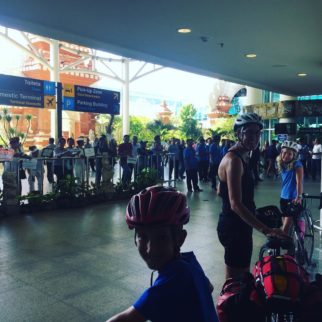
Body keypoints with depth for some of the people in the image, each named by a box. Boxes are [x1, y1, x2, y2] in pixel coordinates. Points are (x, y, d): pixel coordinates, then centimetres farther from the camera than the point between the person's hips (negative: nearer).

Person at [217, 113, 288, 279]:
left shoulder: (241, 157, 11)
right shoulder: (234, 160, -21)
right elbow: (236, 204, -29)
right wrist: (266, 229, -34)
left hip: (237, 225, 10)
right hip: (235, 228, -10)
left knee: (242, 276, 23)